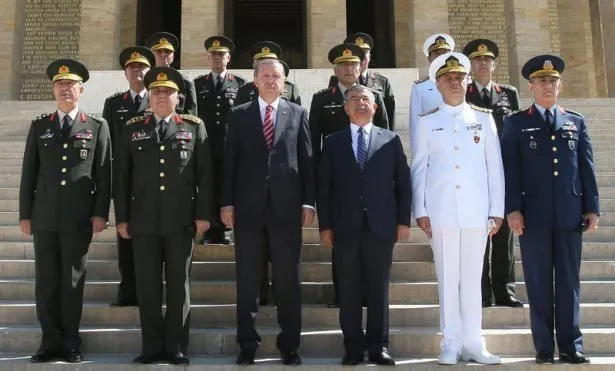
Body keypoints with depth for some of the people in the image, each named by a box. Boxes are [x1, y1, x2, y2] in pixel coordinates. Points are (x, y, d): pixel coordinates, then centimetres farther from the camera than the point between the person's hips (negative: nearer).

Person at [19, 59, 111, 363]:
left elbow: (104, 174, 2)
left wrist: (101, 213, -5)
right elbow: (28, 173, 10)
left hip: (79, 218, -2)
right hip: (45, 217, 2)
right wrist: (25, 214, 5)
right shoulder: (39, 126, 12)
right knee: (46, 281, 4)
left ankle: (70, 343, 13)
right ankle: (50, 342, 14)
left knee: (72, 281, 4)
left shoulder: (97, 127, 6)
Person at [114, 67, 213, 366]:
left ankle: (176, 347, 15)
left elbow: (204, 173, 1)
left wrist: (203, 214, -5)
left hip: (180, 220, -1)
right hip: (143, 220, 2)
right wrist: (121, 217, 3)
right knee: (147, 285, 5)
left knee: (179, 285, 5)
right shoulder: (132, 128, 11)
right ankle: (152, 347, 15)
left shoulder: (194, 127, 6)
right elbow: (123, 176, 8)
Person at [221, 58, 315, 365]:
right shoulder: (239, 114, 10)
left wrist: (308, 201, -1)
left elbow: (306, 159, 6)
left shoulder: (298, 113, 10)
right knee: (247, 279, 5)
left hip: (286, 204, 0)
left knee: (288, 278, 4)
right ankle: (247, 343, 14)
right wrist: (227, 202, -2)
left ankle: (289, 344, 13)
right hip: (248, 205, 0)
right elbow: (230, 161, 6)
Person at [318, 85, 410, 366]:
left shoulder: (391, 140, 10)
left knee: (379, 289, 4)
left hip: (381, 226, 0)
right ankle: (353, 346, 12)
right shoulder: (333, 142, 10)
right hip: (345, 226, 0)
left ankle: (378, 346, 13)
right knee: (349, 290, 3)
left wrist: (403, 221, 0)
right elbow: (324, 187, 6)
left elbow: (403, 182, 7)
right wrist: (325, 225, 0)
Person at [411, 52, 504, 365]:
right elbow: (419, 167, 4)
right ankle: (451, 343, 12)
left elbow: (495, 166, 7)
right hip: (441, 211, -1)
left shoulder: (484, 118, 10)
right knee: (447, 277, 4)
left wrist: (497, 209, 2)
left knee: (472, 276, 6)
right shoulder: (427, 122, 7)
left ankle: (473, 342, 14)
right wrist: (420, 210, -3)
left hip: (476, 211, 1)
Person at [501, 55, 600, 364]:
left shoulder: (576, 122, 15)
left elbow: (587, 168, 10)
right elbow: (510, 169, 0)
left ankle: (571, 346, 13)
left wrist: (592, 208, 4)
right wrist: (512, 209, -9)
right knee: (539, 283, 2)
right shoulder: (515, 124, 7)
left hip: (570, 214, 2)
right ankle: (544, 347, 10)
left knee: (569, 281, 5)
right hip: (533, 214, -2)